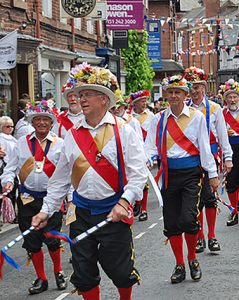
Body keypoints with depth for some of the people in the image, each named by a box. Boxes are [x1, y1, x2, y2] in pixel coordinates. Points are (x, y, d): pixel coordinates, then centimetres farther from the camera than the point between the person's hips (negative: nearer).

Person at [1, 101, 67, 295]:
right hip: (28, 199, 3)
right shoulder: (22, 143, 8)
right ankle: (41, 279, 24)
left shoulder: (60, 144, 2)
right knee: (32, 242, 7)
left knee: (52, 240, -3)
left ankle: (58, 272, 25)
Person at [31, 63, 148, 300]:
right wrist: (46, 210, 7)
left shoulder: (123, 131, -5)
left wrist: (124, 202, -22)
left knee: (120, 271, 4)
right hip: (82, 214, 4)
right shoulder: (73, 135, 6)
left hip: (114, 214, -4)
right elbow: (60, 178, 12)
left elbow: (138, 173, -9)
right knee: (84, 273, 7)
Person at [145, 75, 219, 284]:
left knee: (188, 219, -14)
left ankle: (192, 259, 13)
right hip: (169, 174, 3)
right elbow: (149, 146, 5)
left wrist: (213, 174, 2)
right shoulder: (159, 119, 6)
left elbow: (204, 147, 3)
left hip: (191, 173, -3)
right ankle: (179, 265, 21)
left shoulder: (196, 117, 1)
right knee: (171, 223, 5)